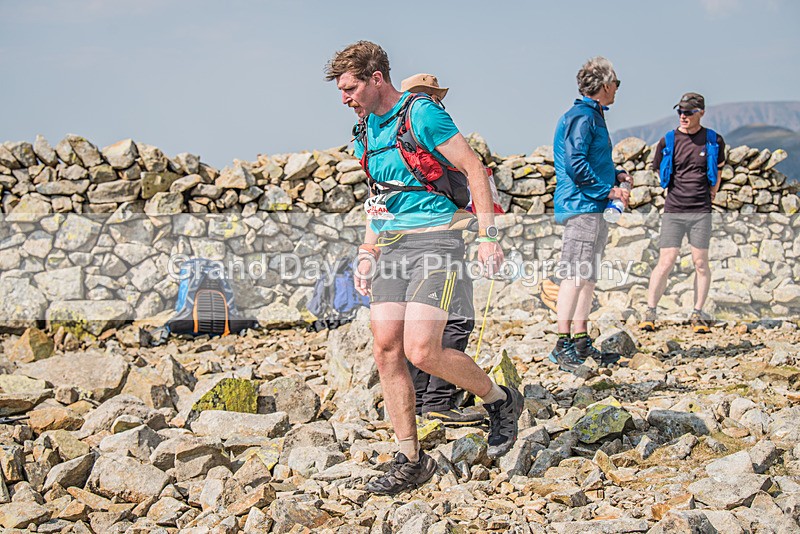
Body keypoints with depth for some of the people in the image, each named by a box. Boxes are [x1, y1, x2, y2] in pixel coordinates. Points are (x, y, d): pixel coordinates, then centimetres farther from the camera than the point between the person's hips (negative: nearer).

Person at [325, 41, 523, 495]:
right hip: (390, 248, 8)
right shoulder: (366, 129, 16)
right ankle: (410, 461, 9)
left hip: (434, 240, -8)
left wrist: (488, 235, -16)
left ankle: (501, 401, 8)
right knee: (386, 348, -2)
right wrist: (367, 253, 20)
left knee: (421, 350, -18)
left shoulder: (422, 114, -8)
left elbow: (474, 169, -10)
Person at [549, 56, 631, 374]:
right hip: (580, 207, -11)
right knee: (574, 276, -11)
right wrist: (609, 190, -16)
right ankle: (563, 346, -8)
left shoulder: (593, 116, 20)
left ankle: (581, 343, 18)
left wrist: (616, 175, 12)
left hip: (594, 210, 11)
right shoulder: (581, 117, -12)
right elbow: (575, 165, -20)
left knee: (588, 277, 12)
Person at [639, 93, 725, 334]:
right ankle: (650, 311, 3)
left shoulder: (714, 141, 4)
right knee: (665, 262, -4)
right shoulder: (667, 142, 2)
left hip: (701, 212, 1)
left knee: (701, 263, 3)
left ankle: (698, 314, 12)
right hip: (673, 211, 0)